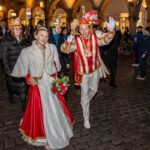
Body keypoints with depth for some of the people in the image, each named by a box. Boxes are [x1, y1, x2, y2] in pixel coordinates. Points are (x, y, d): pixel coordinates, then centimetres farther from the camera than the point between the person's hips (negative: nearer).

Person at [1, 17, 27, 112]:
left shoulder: (23, 40, 6)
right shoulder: (6, 41, -9)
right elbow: (4, 57, -8)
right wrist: (8, 70, -11)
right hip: (12, 68, -2)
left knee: (23, 85, -5)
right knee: (11, 84, 17)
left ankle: (24, 106, 5)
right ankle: (11, 97, 47)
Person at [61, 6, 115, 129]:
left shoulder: (96, 37, -12)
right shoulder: (76, 41, -16)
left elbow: (106, 40, -23)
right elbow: (64, 50, -18)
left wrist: (111, 30, -43)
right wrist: (68, 41, -40)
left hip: (95, 69, 3)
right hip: (83, 72, -3)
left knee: (94, 89, 23)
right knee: (85, 94, 5)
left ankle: (85, 102, 57)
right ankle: (86, 119, 22)